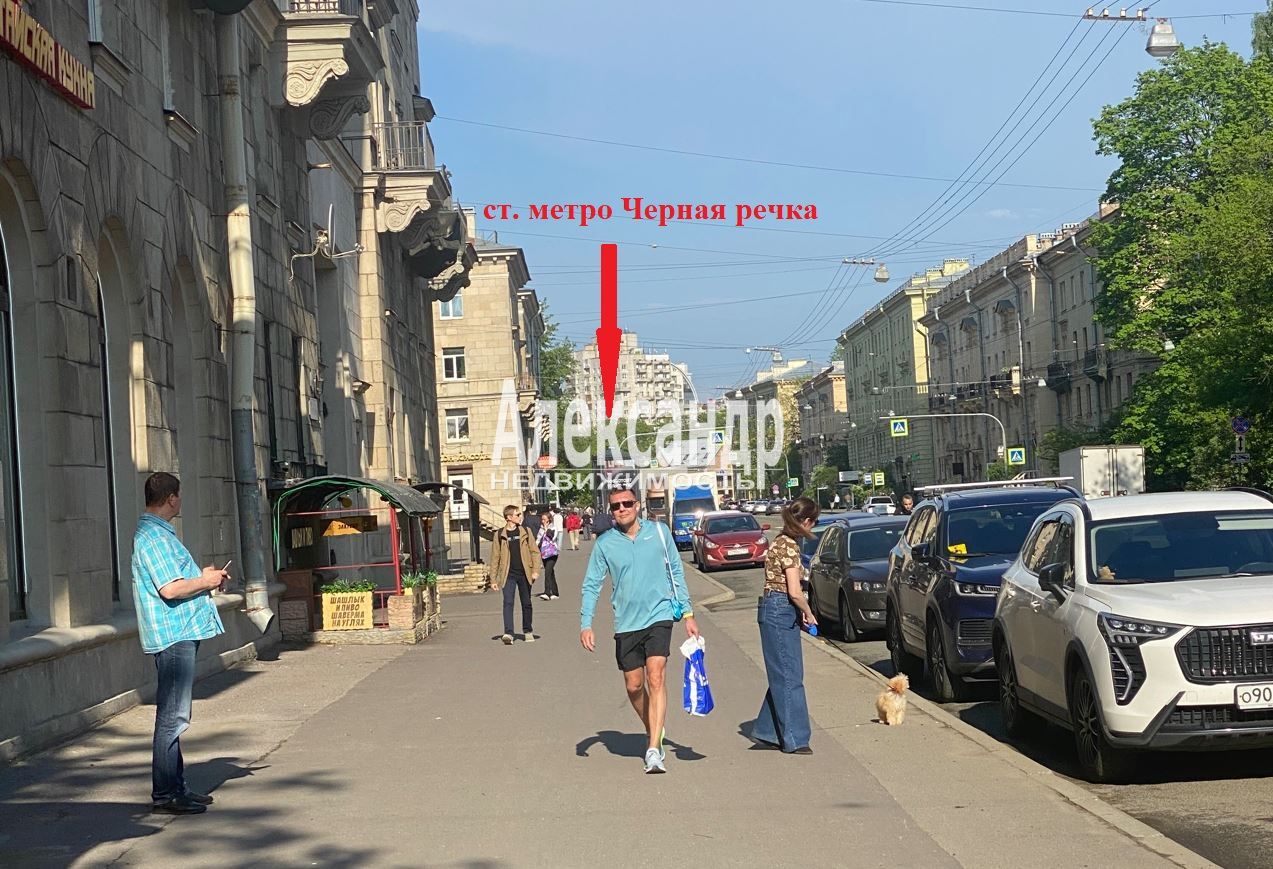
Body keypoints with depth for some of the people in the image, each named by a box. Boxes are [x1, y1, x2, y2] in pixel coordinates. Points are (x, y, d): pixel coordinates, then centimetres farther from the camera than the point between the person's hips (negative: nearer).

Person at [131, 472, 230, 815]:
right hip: (173, 634, -11)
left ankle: (175, 787, 22)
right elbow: (170, 589, -23)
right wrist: (207, 582, -8)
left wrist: (203, 577, 13)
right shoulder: (153, 536, -16)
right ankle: (165, 794, -3)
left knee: (174, 715, 15)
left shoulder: (158, 532, 18)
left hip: (180, 633, 11)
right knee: (172, 716, -7)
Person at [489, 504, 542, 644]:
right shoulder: (500, 535, 1)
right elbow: (495, 557, 4)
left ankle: (527, 631, 26)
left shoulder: (525, 532, 6)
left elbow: (535, 552, 6)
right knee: (508, 602, -15)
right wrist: (493, 579, 2)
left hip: (524, 573, 2)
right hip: (508, 574, -2)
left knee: (526, 603, 10)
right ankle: (508, 634, -21)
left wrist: (536, 570, -5)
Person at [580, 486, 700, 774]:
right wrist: (585, 624, -8)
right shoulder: (604, 543, -1)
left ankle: (653, 750, -19)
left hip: (658, 616, -2)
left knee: (656, 678, -16)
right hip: (626, 623, 2)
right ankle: (654, 733, 36)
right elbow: (591, 585, 2)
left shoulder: (659, 531, 0)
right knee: (634, 686, 10)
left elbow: (676, 573, 8)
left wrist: (688, 614, 7)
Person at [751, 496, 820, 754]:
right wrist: (808, 614, -4)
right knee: (789, 676, -4)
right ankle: (794, 739, 2)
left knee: (784, 675, 14)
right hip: (779, 611, -10)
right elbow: (794, 591, -19)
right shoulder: (789, 546, -16)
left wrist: (802, 613, 9)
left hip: (779, 611, 10)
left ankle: (767, 731, 20)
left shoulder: (783, 541, 13)